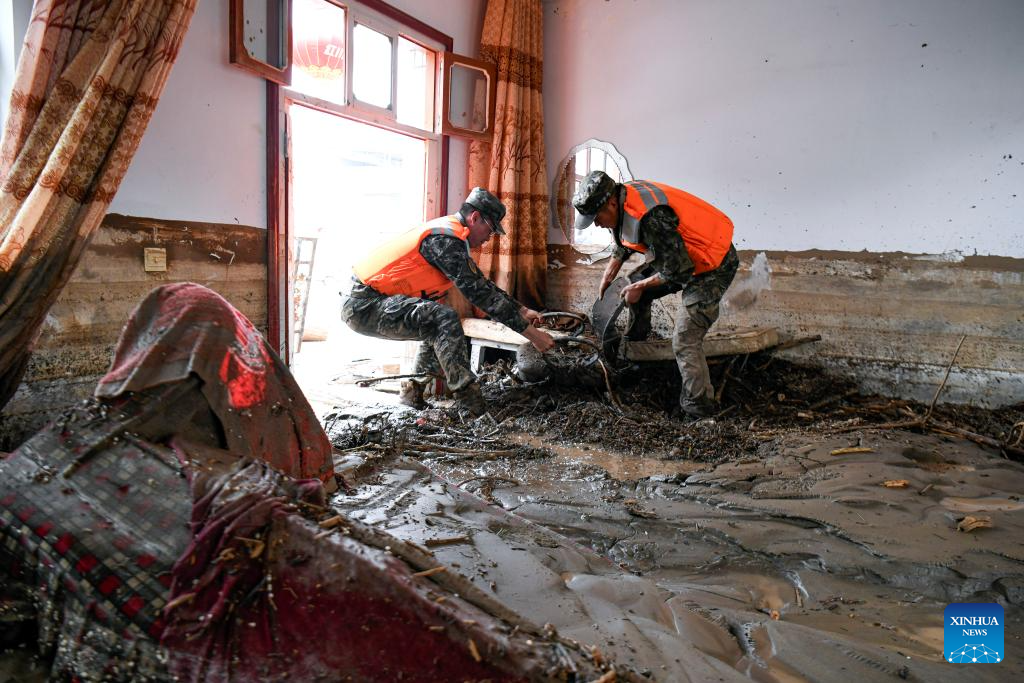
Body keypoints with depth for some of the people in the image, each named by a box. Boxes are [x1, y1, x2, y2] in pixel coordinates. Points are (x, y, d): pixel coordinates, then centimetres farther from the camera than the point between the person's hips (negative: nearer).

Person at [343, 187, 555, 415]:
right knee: (445, 319, -25)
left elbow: (481, 283, 21)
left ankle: (412, 393, 22)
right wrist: (529, 331, -18)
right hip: (364, 305, -11)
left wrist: (521, 310, 17)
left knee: (439, 327, 20)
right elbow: (478, 293, -21)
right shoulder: (445, 239, -18)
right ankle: (473, 407, -25)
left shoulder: (448, 232, 14)